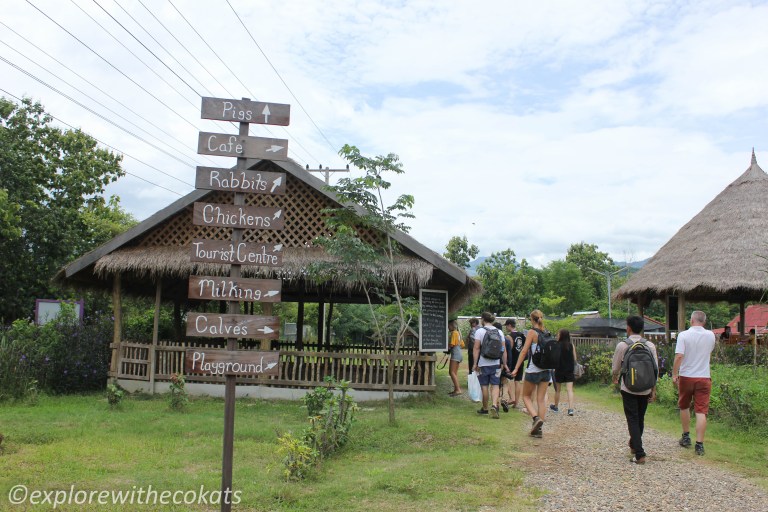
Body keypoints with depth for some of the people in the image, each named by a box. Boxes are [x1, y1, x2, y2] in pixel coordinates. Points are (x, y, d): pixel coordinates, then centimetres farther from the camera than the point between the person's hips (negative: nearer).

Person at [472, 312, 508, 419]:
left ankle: (485, 408, 19)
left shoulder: (479, 331, -5)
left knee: (484, 386, 8)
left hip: (483, 364, -2)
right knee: (495, 385, 3)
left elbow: (476, 348, -11)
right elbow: (503, 350, 5)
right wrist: (505, 364, 9)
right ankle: (494, 405, -18)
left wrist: (475, 363, -8)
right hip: (496, 364, 2)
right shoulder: (499, 332, 6)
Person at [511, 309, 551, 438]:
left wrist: (516, 368, -9)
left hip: (533, 370, -5)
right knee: (541, 399, 8)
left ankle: (536, 418, -11)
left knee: (526, 396, 11)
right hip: (546, 370, 5)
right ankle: (538, 430, 8)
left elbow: (524, 351, -11)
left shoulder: (532, 332, -9)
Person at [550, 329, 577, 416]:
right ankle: (570, 409, -12)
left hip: (559, 370, -1)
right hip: (569, 370, 2)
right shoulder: (571, 345, -2)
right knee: (569, 390, -1)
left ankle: (555, 406, 30)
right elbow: (574, 359, 4)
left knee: (558, 390, 14)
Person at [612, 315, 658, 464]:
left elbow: (616, 367, 1)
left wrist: (615, 378, 23)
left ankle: (639, 454, -8)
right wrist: (653, 390, 9)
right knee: (640, 419, 19)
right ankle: (634, 445, 38)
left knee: (633, 420, 0)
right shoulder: (650, 346, -1)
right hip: (645, 389, 4)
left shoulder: (622, 345, -9)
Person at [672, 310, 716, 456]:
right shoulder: (710, 336, 1)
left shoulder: (683, 335, -10)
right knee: (701, 411, -1)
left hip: (686, 376, -1)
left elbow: (679, 356, -17)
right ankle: (699, 444, -5)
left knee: (684, 407, 19)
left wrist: (674, 374, -10)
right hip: (704, 377, 1)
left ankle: (686, 437, 27)